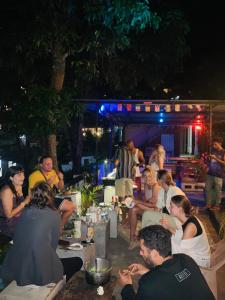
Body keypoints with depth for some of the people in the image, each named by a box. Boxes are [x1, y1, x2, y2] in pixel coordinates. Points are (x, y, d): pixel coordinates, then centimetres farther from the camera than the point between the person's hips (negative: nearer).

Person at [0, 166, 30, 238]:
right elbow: (9, 215, -21)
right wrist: (24, 203, -20)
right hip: (8, 225, -8)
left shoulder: (19, 187, 4)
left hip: (18, 221, 8)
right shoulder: (7, 191, -21)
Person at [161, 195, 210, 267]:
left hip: (200, 260, -7)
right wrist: (169, 228, -13)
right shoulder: (185, 220, -2)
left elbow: (181, 247, -28)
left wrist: (168, 228, -22)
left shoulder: (191, 225, -28)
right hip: (192, 253, 7)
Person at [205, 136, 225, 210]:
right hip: (210, 173, 6)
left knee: (218, 190, 1)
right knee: (208, 189, 8)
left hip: (218, 175, -6)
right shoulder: (213, 150, 10)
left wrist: (216, 158, -20)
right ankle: (208, 204, 20)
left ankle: (217, 205, 14)